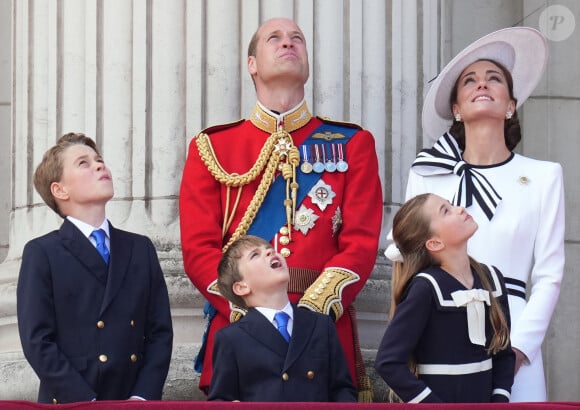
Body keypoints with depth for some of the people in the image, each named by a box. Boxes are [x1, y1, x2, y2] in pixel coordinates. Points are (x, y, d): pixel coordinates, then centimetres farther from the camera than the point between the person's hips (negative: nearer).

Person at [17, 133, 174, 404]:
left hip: (133, 405, 3)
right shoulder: (42, 254, -1)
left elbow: (160, 331, 7)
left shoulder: (141, 249, 11)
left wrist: (142, 398, -7)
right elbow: (37, 341, -8)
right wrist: (86, 404, -15)